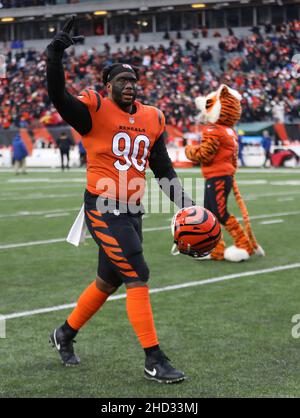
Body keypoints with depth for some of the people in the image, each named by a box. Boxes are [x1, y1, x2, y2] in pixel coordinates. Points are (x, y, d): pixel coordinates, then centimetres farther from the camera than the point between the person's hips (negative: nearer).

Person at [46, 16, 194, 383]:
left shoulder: (151, 119, 9)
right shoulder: (94, 110, -8)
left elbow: (163, 169, 15)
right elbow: (58, 96, -25)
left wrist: (184, 204, 8)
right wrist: (55, 54, -36)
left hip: (132, 212, 7)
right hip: (103, 211, -7)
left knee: (108, 281, 17)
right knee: (137, 277, -11)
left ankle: (65, 334, 39)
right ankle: (154, 360, -4)